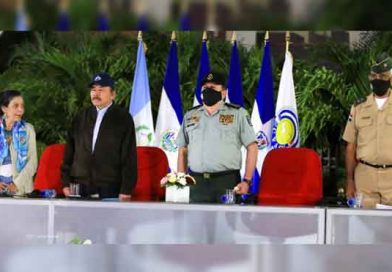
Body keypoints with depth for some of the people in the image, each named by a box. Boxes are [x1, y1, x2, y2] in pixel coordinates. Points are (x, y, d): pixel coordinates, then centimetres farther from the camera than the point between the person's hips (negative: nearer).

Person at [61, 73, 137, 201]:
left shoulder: (123, 118, 3)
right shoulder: (81, 118, 15)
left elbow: (129, 156, -3)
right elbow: (70, 151, 15)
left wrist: (126, 191, -9)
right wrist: (66, 183, 8)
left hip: (110, 190, -3)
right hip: (81, 188, 3)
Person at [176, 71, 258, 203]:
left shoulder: (238, 114, 6)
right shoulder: (190, 116, 17)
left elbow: (252, 147, 2)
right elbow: (182, 150, 18)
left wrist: (246, 181, -7)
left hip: (227, 182, -3)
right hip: (197, 182, 3)